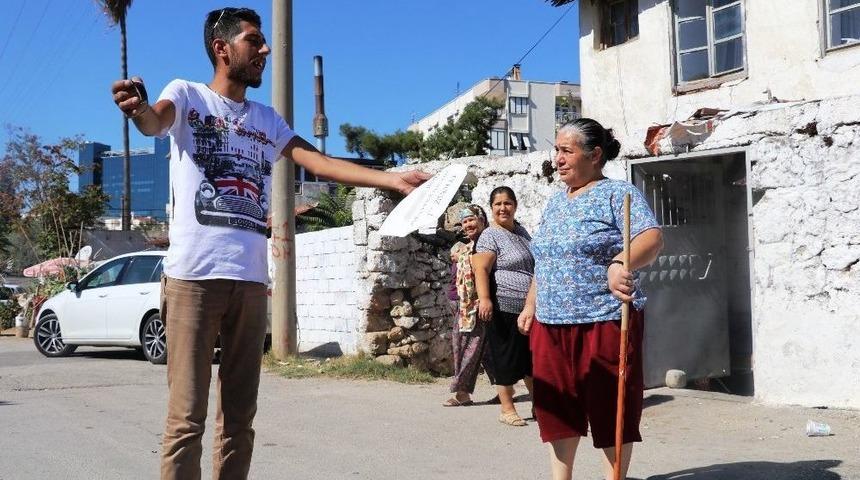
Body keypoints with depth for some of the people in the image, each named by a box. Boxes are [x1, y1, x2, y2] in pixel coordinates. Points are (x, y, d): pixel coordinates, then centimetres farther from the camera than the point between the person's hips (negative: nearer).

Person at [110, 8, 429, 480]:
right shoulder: (187, 94, 5)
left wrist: (392, 179, 3)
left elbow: (320, 162, 13)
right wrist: (138, 108, -41)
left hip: (251, 278, 5)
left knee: (239, 417, 8)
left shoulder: (267, 119, 21)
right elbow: (156, 122, -16)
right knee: (186, 417, -8)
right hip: (194, 274, -5)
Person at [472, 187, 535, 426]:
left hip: (529, 307, 8)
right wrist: (485, 299, -31)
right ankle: (507, 409, 11)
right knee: (506, 357, 0)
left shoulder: (520, 231, 15)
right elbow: (481, 270, -18)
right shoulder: (490, 236, -8)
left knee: (532, 357, 16)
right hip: (504, 309, -7)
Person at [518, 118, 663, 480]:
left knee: (611, 408, 3)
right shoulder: (555, 202, 15)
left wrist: (621, 264, -41)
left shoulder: (617, 193, -6)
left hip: (605, 322, -6)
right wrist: (530, 306, 18)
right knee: (557, 407, 11)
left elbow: (652, 238, -22)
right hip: (551, 325, 7)